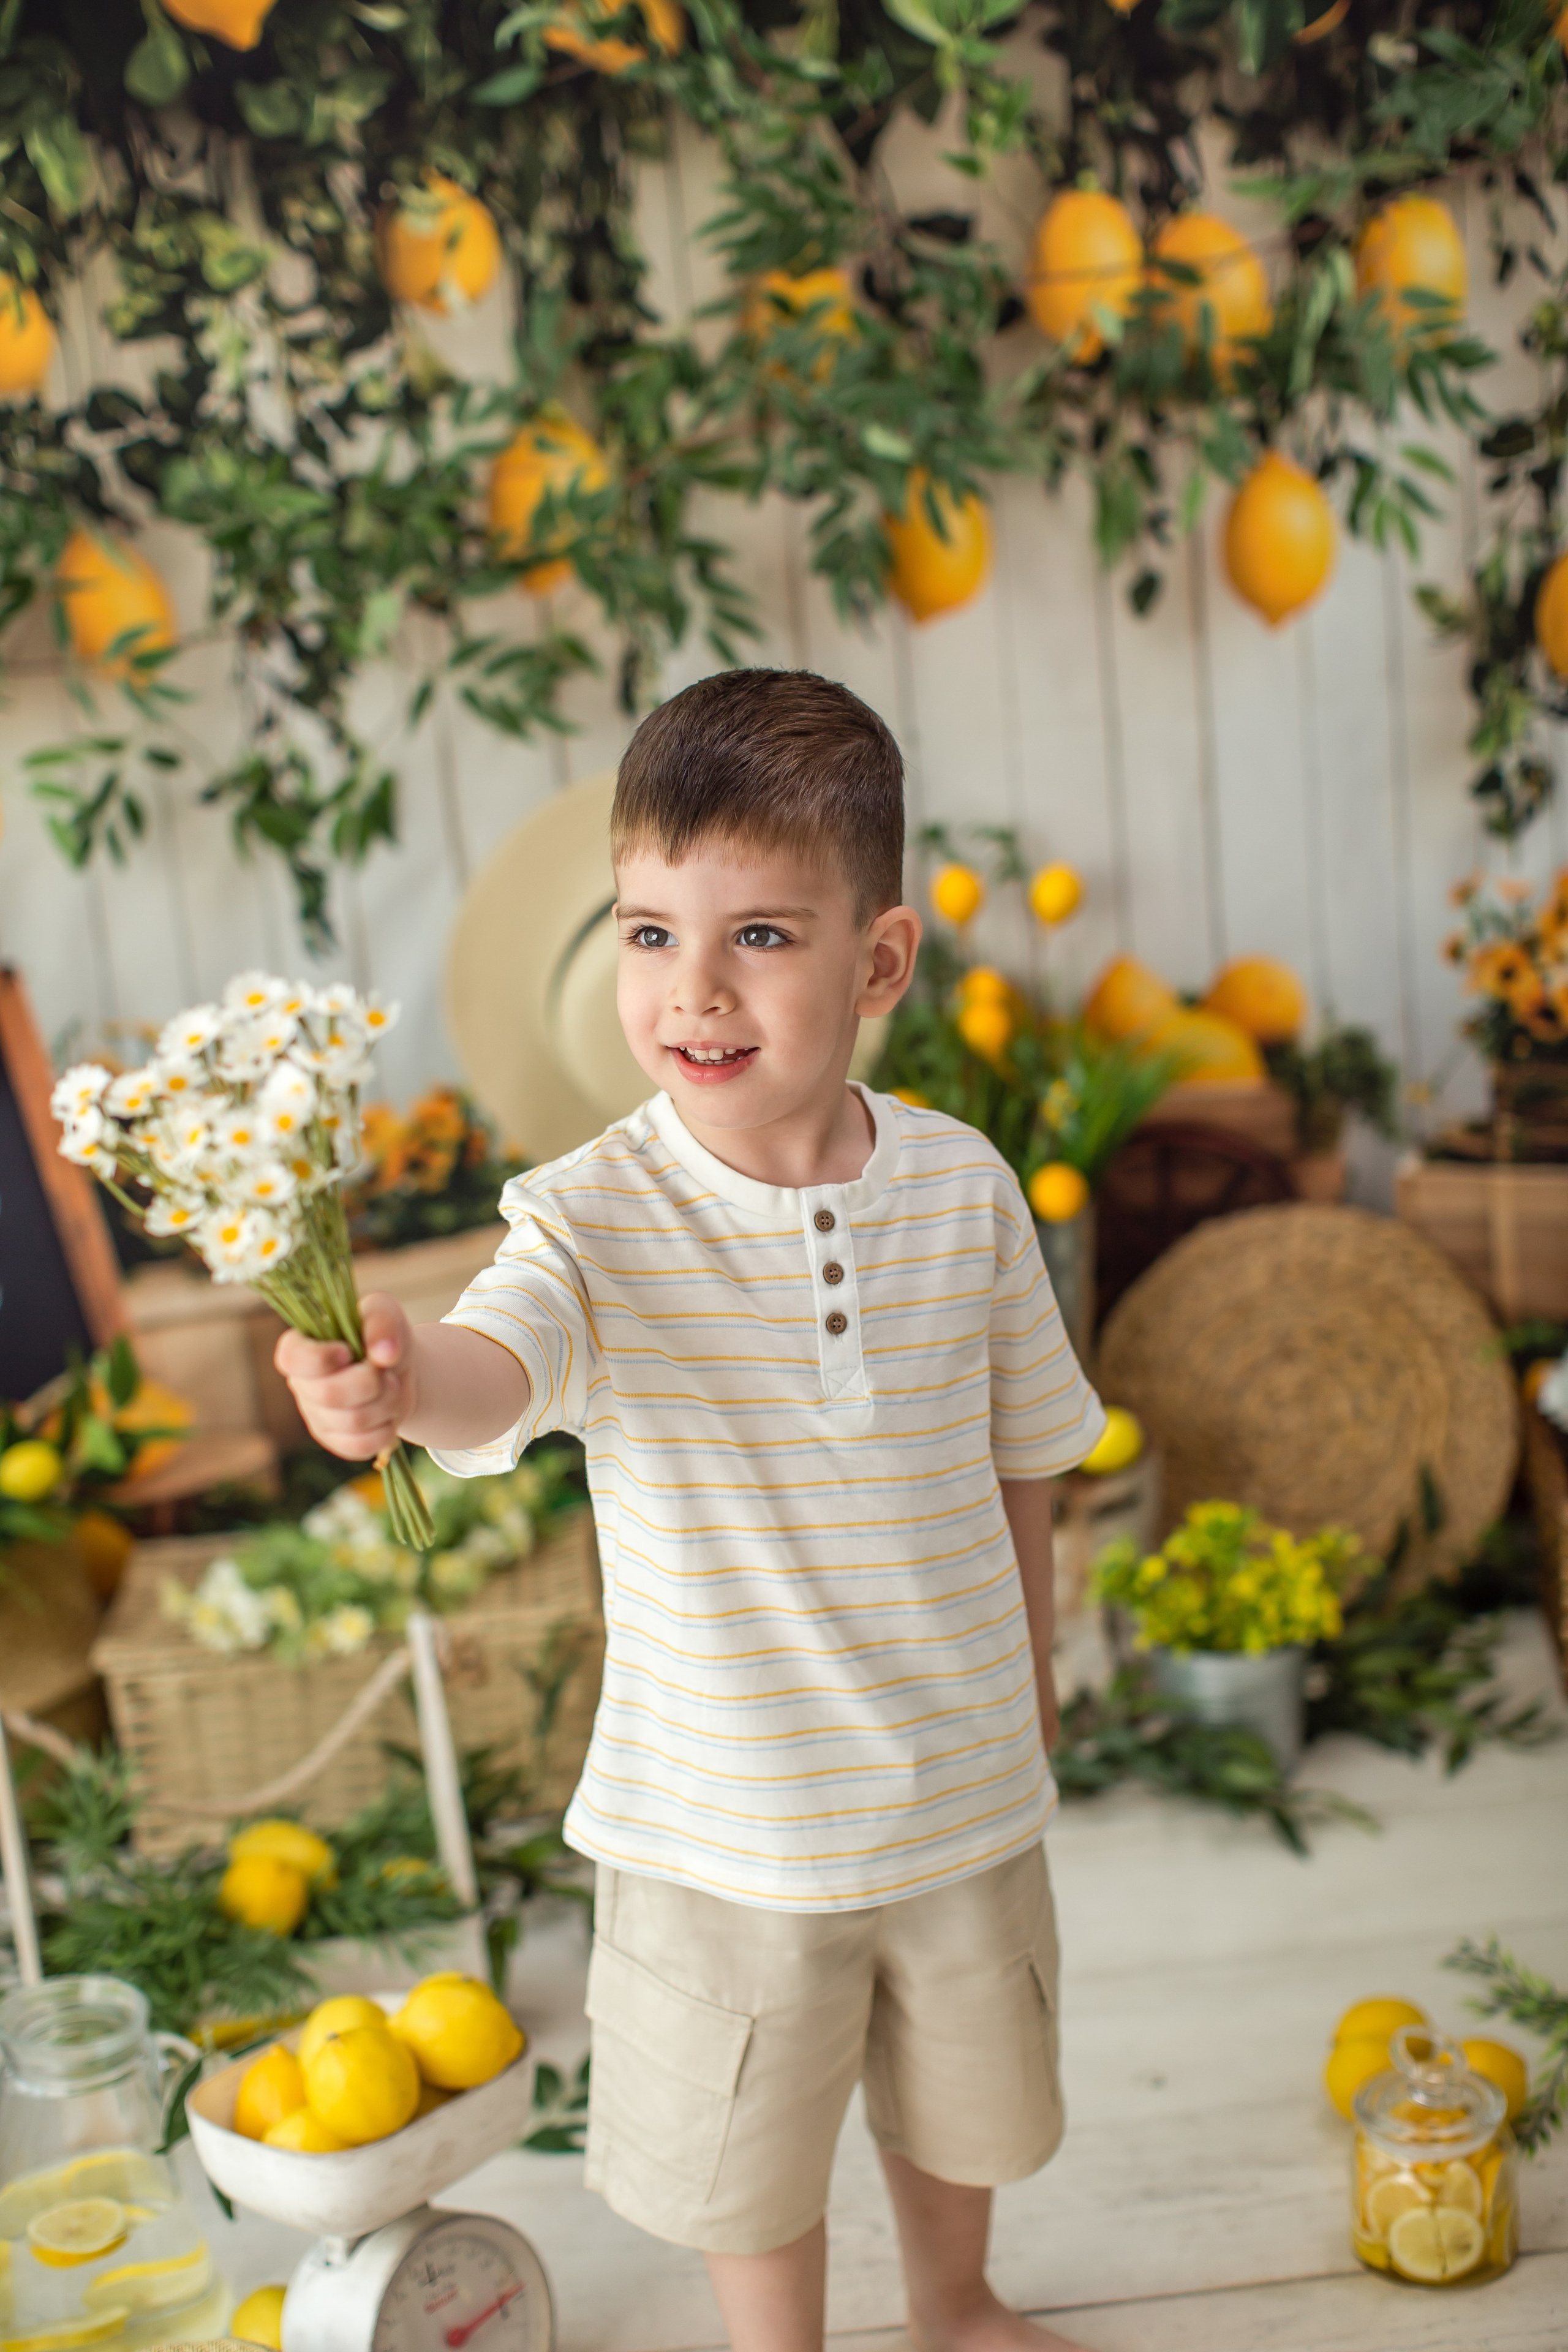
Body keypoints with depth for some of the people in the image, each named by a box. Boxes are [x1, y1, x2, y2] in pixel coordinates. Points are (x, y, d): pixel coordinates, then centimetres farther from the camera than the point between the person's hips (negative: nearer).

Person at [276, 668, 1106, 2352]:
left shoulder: (962, 1189, -11)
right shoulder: (594, 1217, -20)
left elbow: (1022, 1446, 3)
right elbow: (499, 1363, -41)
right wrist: (399, 1380, -64)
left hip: (962, 1785, 3)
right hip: (726, 1820, -3)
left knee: (959, 2094, 28)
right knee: (750, 2156, 18)